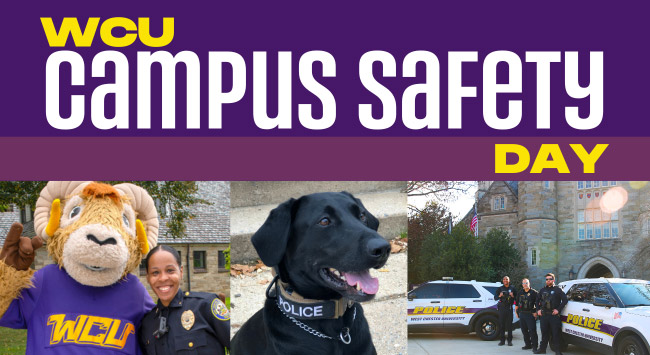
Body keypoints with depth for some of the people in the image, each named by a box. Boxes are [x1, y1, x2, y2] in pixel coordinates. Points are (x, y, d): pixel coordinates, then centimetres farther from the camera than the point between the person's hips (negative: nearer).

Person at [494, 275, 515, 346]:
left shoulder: (512, 288, 11)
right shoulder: (500, 288, 11)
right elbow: (495, 298, 8)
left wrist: (512, 296, -12)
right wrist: (499, 296, -12)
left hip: (509, 308, -1)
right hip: (502, 308, 1)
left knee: (509, 324, -4)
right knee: (501, 324, -1)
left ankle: (510, 340, 0)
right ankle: (502, 340, 5)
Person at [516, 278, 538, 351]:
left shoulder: (534, 292, -1)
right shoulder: (520, 293, 15)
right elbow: (516, 303, 22)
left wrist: (536, 312, -9)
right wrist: (516, 312, 16)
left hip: (530, 314, -6)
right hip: (522, 314, 6)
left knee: (532, 331, -9)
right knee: (524, 331, 9)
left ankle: (534, 346, -6)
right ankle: (528, 344, 18)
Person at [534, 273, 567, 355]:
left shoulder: (558, 290, 0)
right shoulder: (542, 290, 15)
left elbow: (564, 300, -5)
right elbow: (537, 300, 25)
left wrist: (558, 309, -11)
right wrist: (538, 309, 12)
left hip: (554, 315, -4)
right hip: (544, 315, 4)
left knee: (556, 333, -3)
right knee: (544, 333, 9)